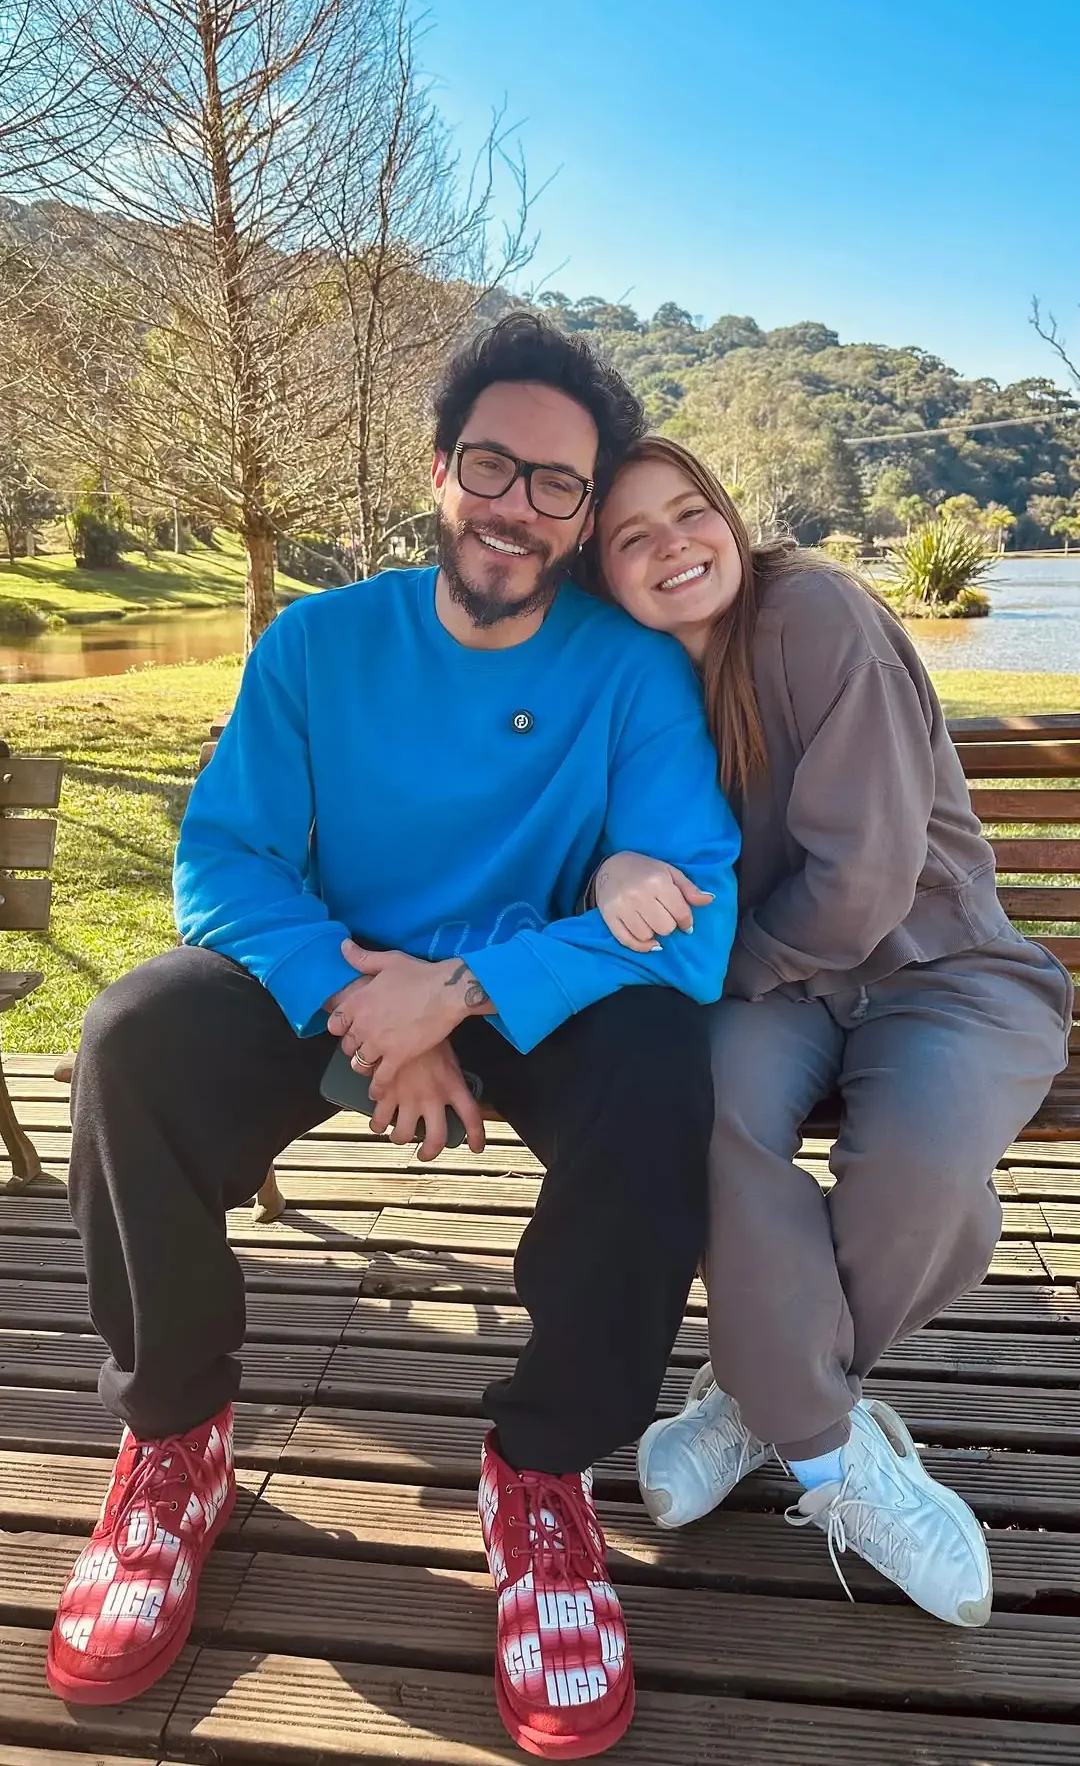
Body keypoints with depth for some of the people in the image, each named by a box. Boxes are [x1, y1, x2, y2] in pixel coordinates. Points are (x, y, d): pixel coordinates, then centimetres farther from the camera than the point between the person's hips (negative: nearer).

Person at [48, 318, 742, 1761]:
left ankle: (543, 1467, -8)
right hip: (318, 982, 2)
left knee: (659, 1077, -33)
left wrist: (464, 987, -31)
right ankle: (174, 1437, -2)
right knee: (135, 1043, -27)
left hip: (534, 1005, -1)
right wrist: (358, 1005, -27)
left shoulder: (638, 676, -9)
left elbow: (694, 915, -19)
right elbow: (223, 861, -9)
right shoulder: (318, 645, -5)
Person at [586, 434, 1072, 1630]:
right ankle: (832, 1454, -10)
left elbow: (858, 880, -22)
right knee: (708, 1100, -30)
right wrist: (614, 875, -27)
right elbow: (601, 833, -2)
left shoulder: (816, 613, -16)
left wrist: (721, 969, -9)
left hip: (944, 969, -3)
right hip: (780, 989, 4)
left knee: (920, 1157, -34)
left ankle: (762, 1391, -2)